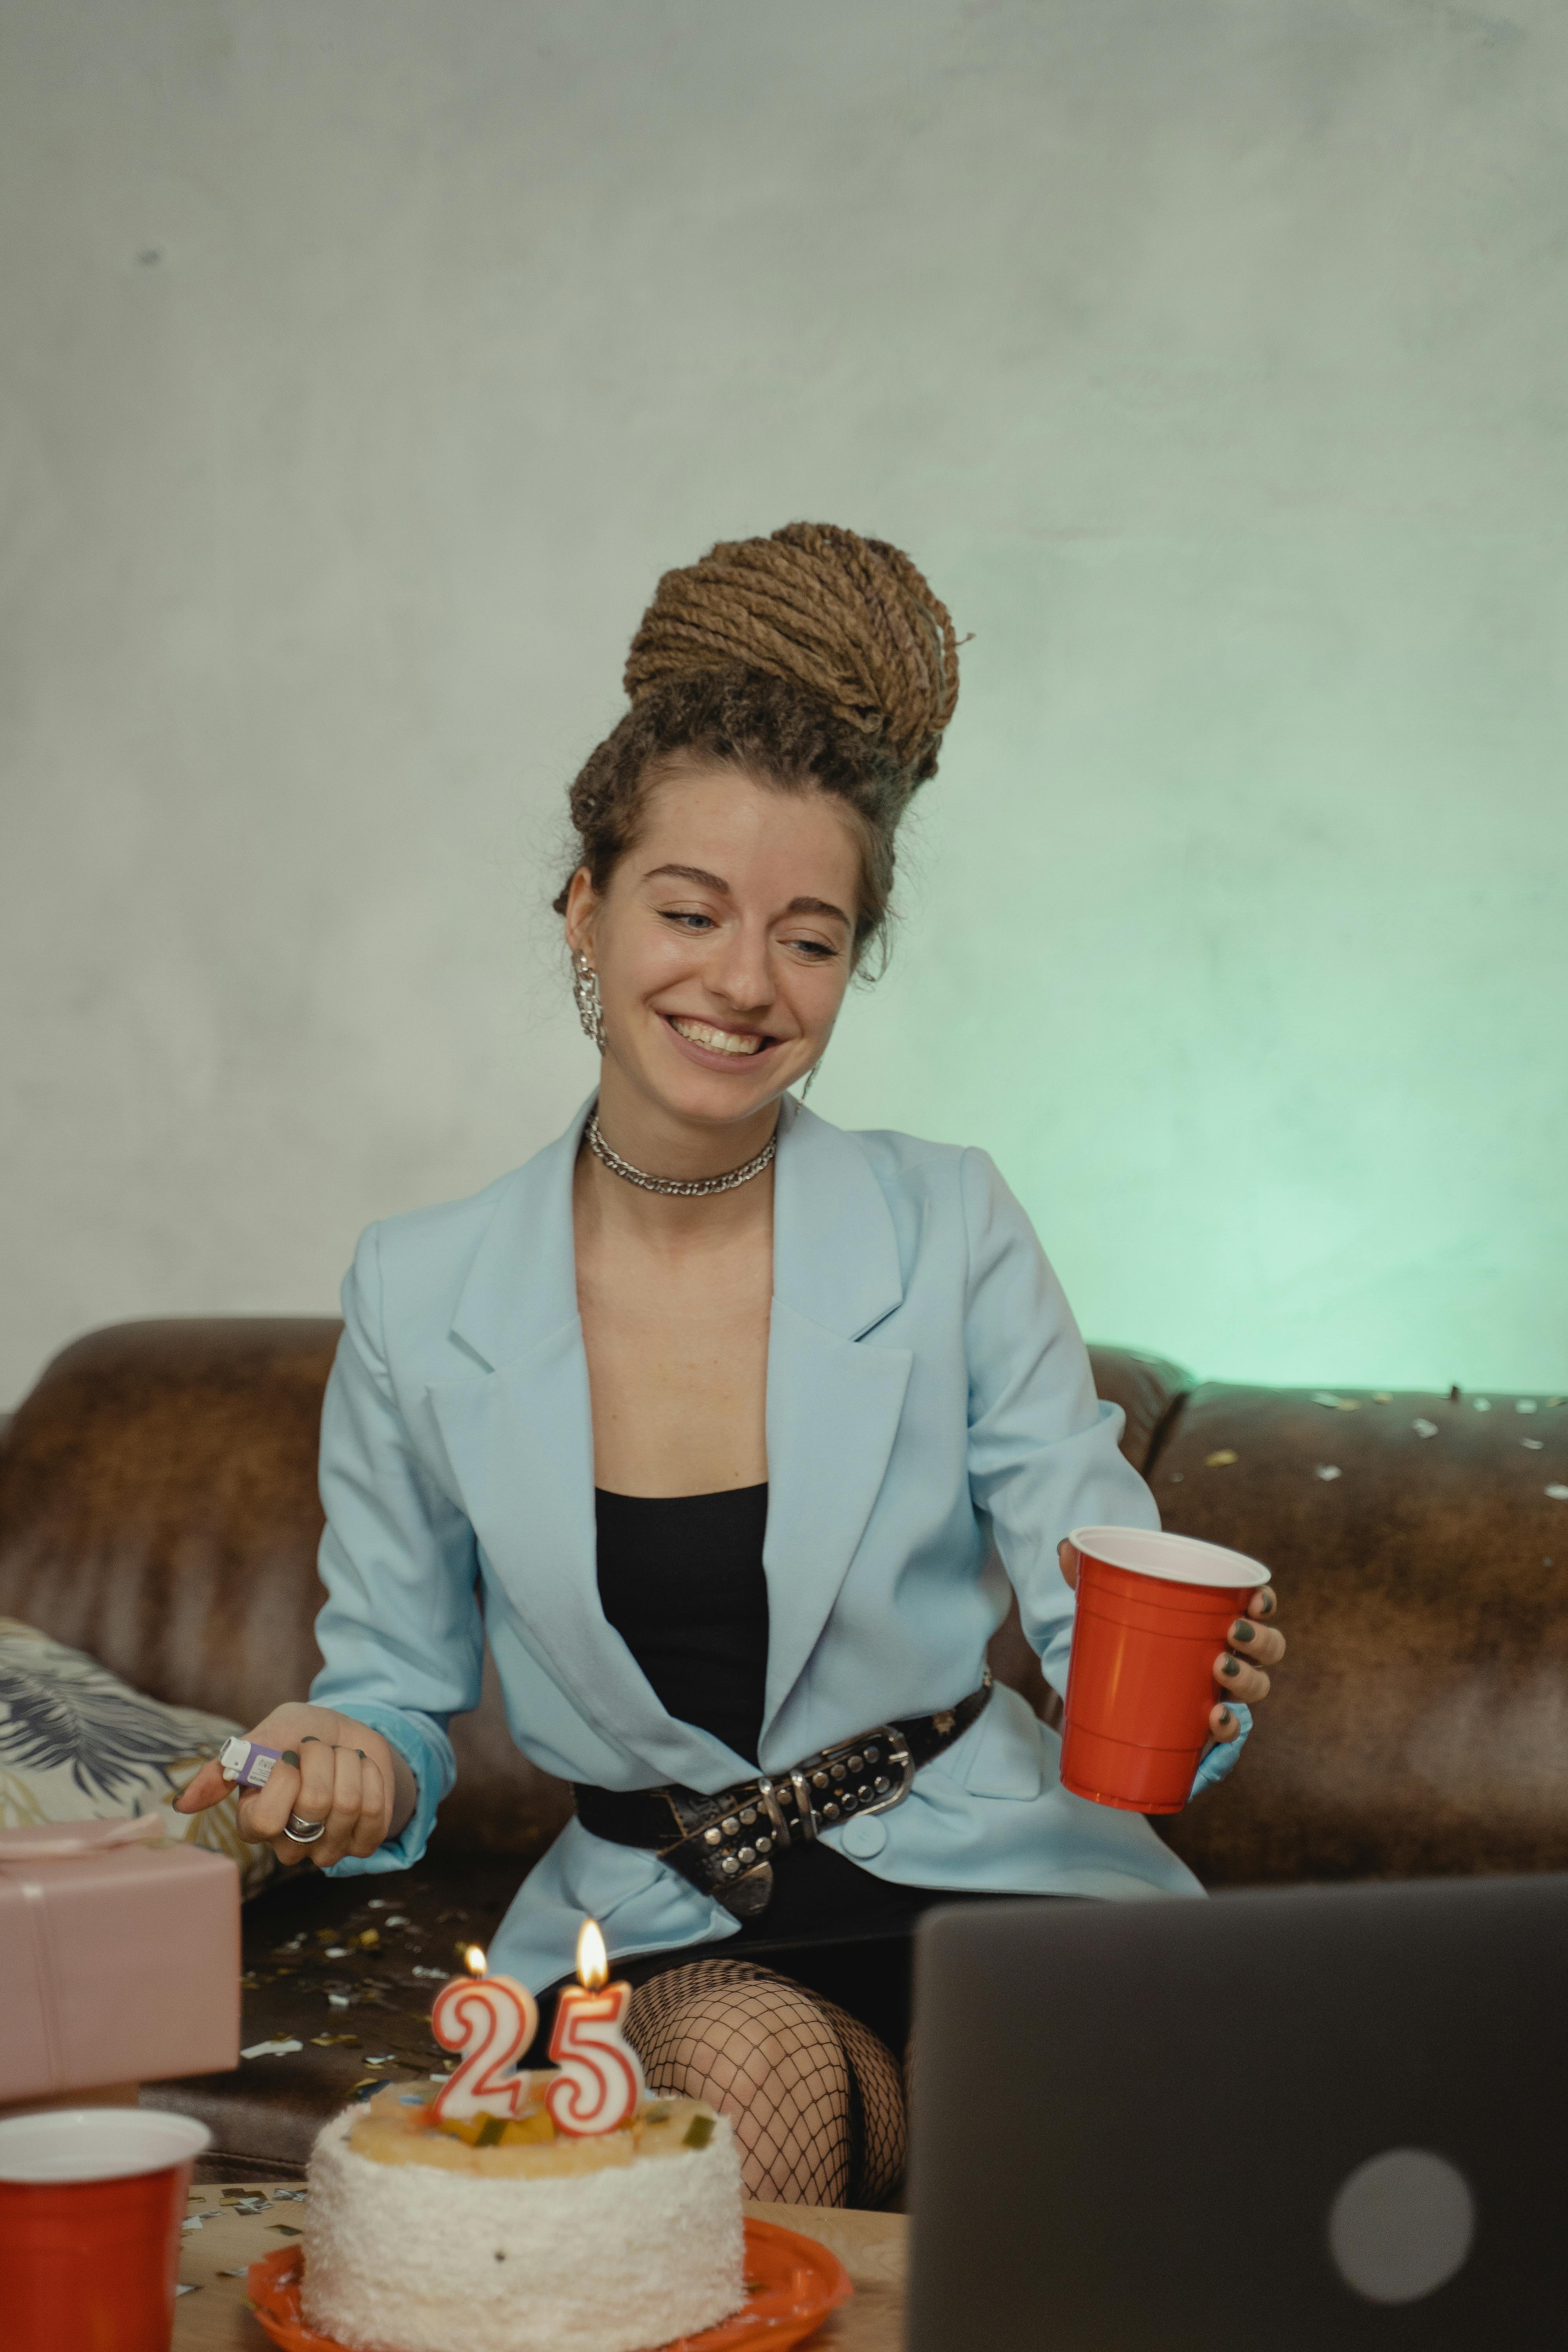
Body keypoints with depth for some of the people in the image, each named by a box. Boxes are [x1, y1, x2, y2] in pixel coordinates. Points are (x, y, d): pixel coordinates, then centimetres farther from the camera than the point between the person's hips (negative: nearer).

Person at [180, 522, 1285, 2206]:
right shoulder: (417, 1298, -1)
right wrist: (350, 1767, -15)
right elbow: (398, 1700, 9)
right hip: (660, 1931, 0)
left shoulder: (951, 1236, -3)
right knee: (755, 2061, -34)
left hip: (977, 1880, 1)